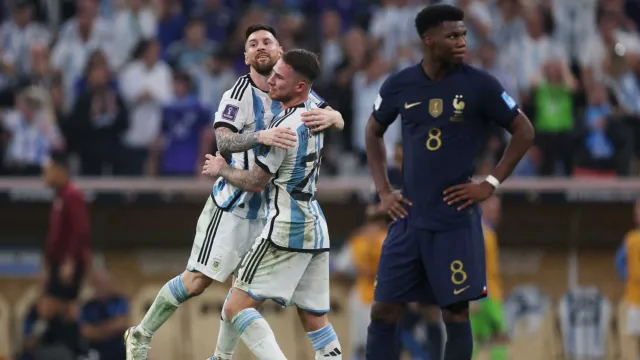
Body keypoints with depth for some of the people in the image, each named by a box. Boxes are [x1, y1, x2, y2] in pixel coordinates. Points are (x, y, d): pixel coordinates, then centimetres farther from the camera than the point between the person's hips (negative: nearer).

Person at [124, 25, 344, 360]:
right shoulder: (240, 94, -14)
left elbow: (338, 119, 2)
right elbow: (223, 140, -28)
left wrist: (328, 116, -23)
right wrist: (261, 136, -46)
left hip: (269, 207, 6)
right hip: (233, 203, -6)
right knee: (196, 281, -7)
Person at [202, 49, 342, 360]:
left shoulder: (285, 127, -18)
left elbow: (255, 182, -8)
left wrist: (222, 170, 10)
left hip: (286, 230, -9)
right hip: (316, 228, 9)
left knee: (237, 307, -8)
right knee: (315, 320, 11)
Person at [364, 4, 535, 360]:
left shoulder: (479, 84, -8)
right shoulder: (400, 85, 0)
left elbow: (524, 132, 0)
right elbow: (373, 133, 17)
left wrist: (491, 184, -6)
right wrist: (383, 191, 8)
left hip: (456, 221, -3)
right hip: (409, 218, 3)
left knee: (456, 312, 0)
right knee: (384, 311, 2)